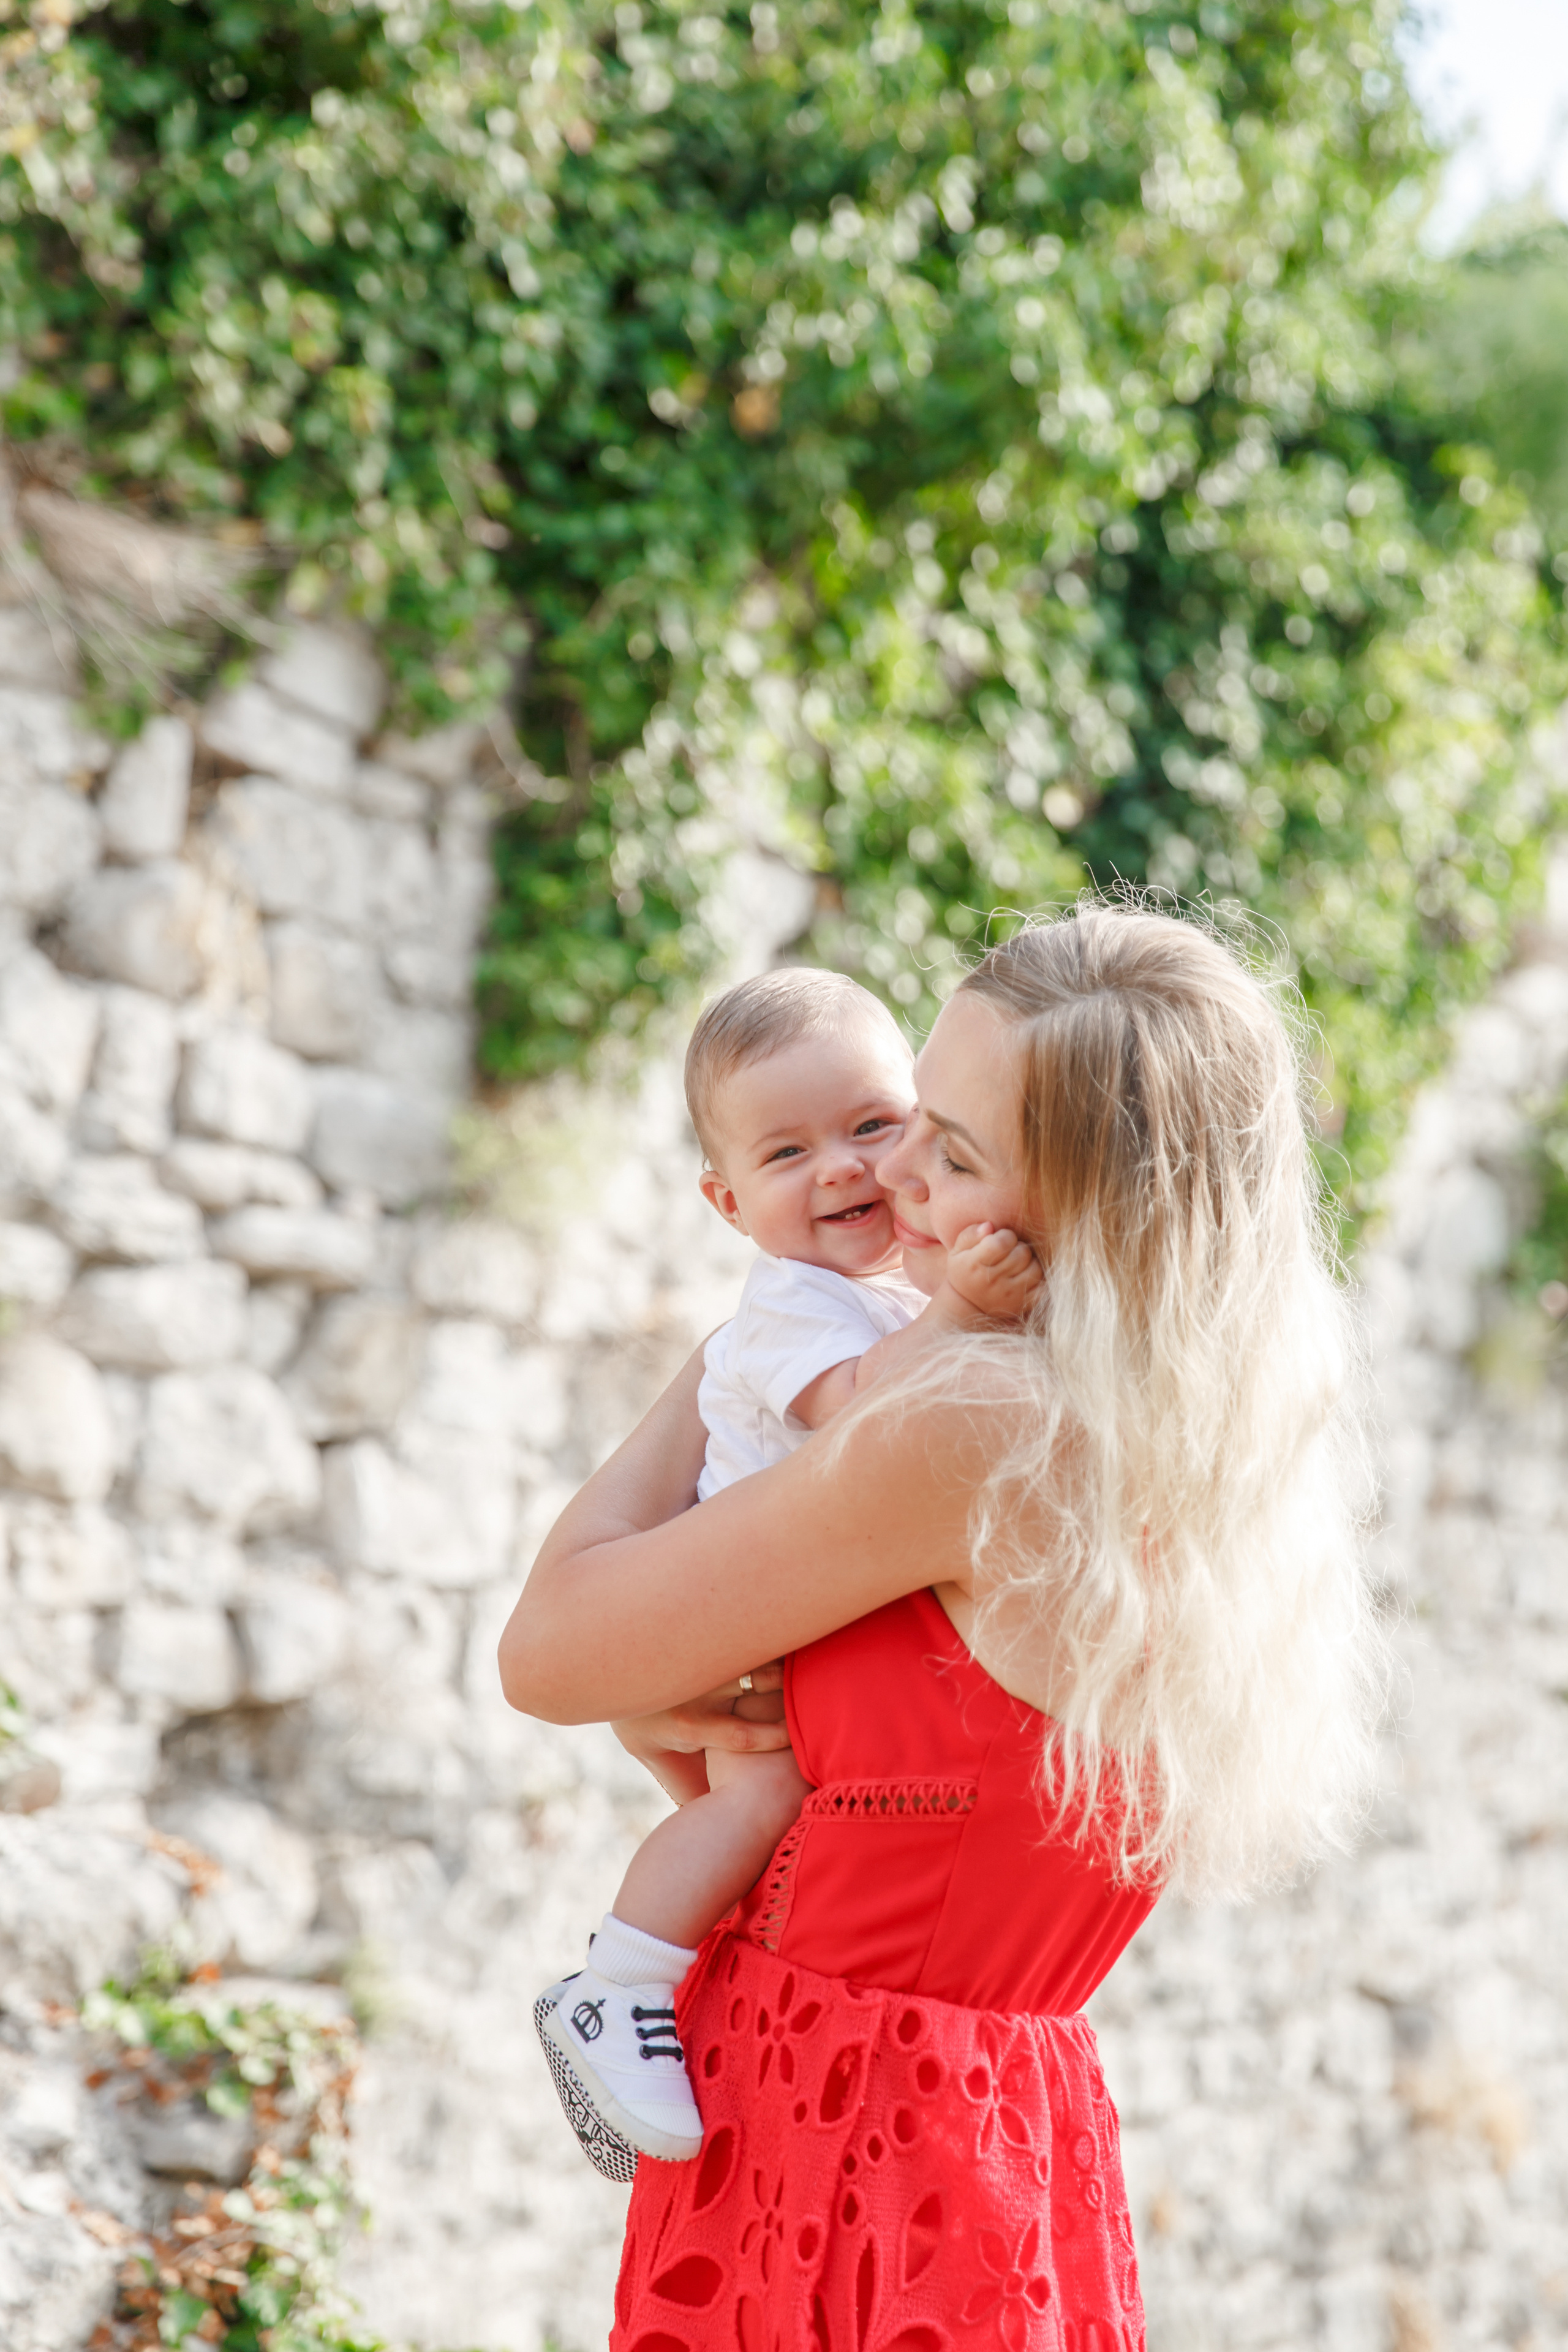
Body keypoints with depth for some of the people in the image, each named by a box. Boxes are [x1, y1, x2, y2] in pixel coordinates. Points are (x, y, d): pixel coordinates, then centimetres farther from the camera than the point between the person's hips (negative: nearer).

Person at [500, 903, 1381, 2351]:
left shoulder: (975, 1431, -23)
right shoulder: (1207, 1460, 4)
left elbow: (548, 1650, -12)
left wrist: (712, 1368, 2)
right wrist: (659, 1706, -4)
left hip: (837, 2151, -8)